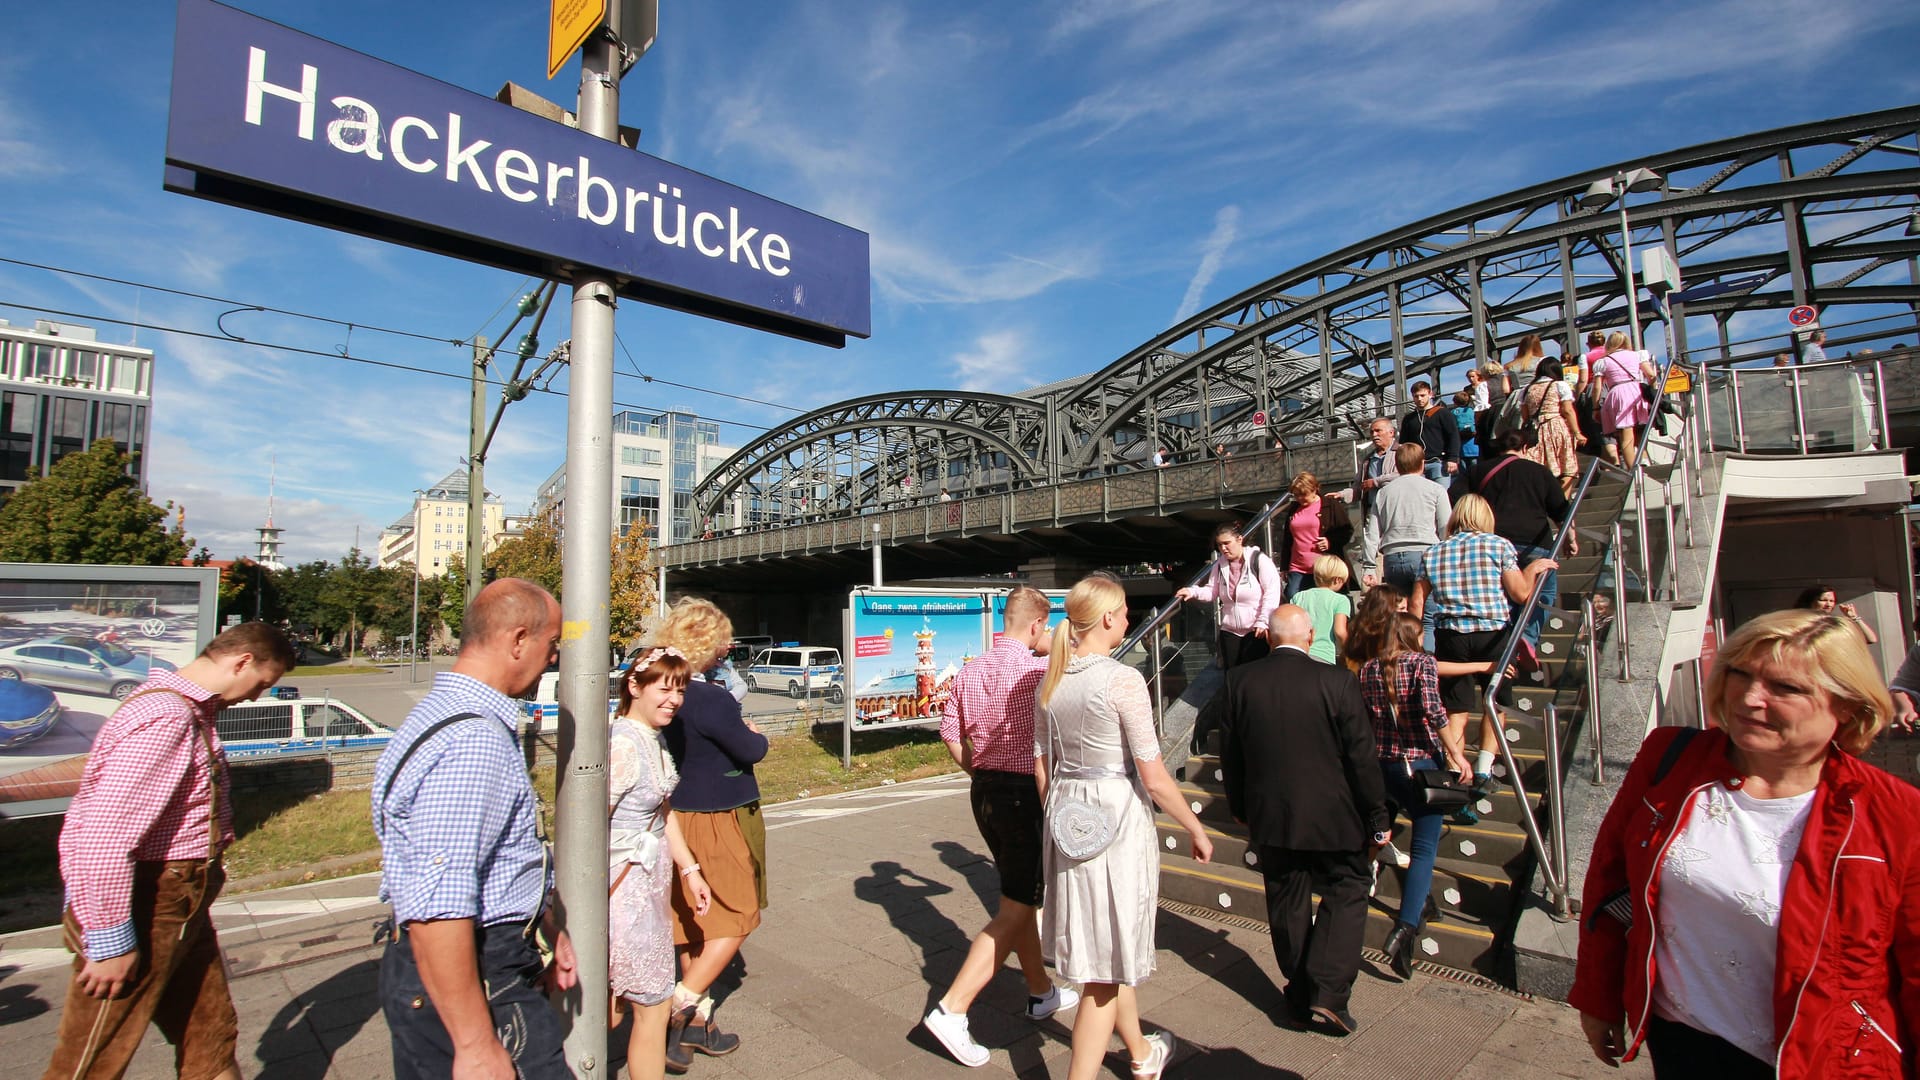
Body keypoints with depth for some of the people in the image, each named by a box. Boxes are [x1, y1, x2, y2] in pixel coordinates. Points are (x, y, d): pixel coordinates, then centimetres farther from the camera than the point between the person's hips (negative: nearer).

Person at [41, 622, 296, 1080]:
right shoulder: (164, 719, -24)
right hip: (143, 916, -10)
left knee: (211, 1039, 19)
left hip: (179, 906, 10)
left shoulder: (188, 710, 9)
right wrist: (111, 941, -23)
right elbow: (103, 835, -28)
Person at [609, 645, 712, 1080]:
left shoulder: (654, 739, 7)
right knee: (654, 1004, 4)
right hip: (627, 886, -9)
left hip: (651, 882, 9)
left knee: (617, 999, 20)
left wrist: (689, 870, 14)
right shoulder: (624, 744, -22)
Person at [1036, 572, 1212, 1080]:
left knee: (1110, 946, 25)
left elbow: (1041, 768, 8)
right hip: (1117, 814, -7)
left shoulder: (1051, 680, 3)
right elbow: (1153, 777, -16)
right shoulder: (1122, 680, -18)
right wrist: (1196, 829, -3)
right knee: (1106, 967, 6)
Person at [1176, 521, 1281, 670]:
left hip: (1257, 631, -5)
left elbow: (1272, 591, -13)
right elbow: (1212, 591, 9)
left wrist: (1263, 621, -16)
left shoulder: (1258, 559, -11)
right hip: (1230, 631, 5)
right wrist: (1193, 592, -10)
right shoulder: (1219, 565, 6)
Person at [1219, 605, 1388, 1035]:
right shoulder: (1338, 682, -14)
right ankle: (1328, 992, 6)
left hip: (1270, 817, 3)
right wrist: (1377, 820, 1)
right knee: (1346, 891, 15)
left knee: (1287, 903, 16)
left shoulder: (1239, 682, -6)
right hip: (1332, 816, -2)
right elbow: (1361, 757, -10)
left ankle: (1300, 995, 29)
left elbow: (1230, 755, 3)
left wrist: (1239, 808, 17)